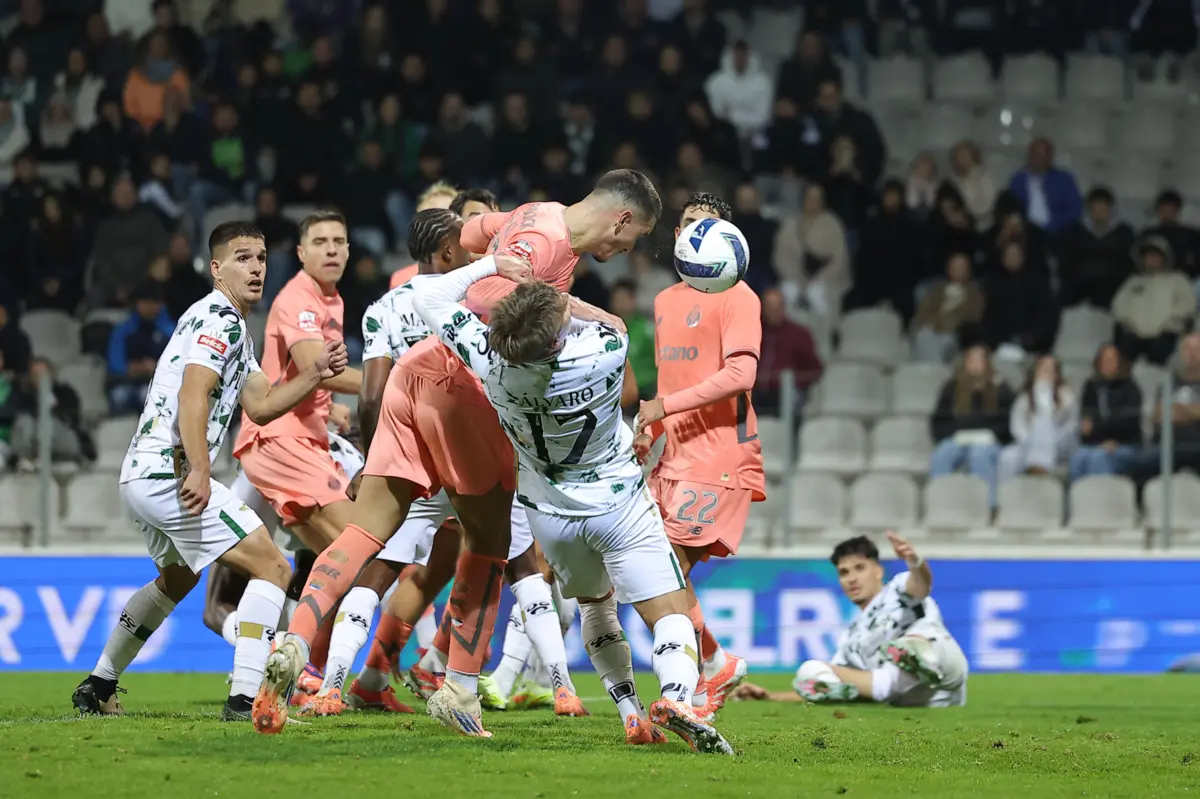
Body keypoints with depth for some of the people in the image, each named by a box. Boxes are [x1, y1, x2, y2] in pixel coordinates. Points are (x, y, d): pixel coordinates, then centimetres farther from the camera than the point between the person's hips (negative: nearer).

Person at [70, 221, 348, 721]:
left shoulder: (234, 329, 23)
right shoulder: (219, 319, -10)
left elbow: (260, 405, 21)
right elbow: (192, 396, -22)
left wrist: (315, 374, 9)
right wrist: (198, 470, -31)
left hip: (141, 476, 11)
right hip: (170, 470, -11)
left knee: (178, 577, 33)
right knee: (272, 569, -12)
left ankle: (98, 688, 39)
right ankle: (244, 699, -20)